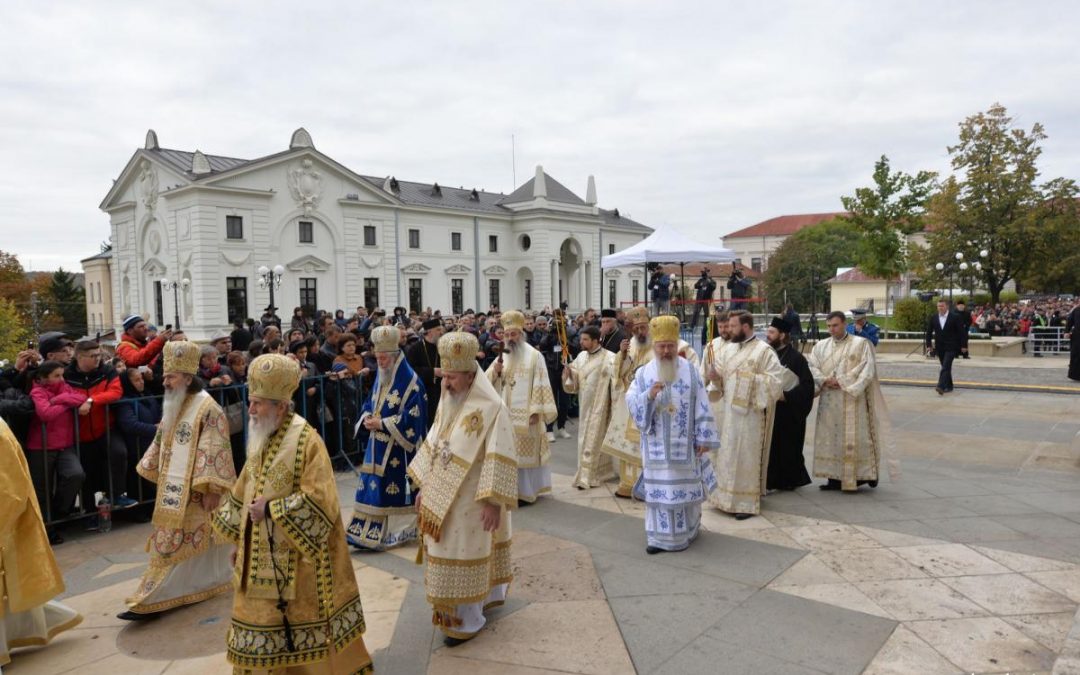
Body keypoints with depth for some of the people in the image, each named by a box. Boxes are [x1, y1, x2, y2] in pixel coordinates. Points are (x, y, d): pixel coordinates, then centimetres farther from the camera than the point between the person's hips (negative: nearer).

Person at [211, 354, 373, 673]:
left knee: (303, 628, 6)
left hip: (296, 559, -7)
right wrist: (238, 540, 13)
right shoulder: (260, 440, 7)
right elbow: (243, 495, 16)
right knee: (262, 633, 15)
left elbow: (318, 501, -24)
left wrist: (270, 510, -20)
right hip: (261, 557, 7)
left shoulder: (306, 440, -17)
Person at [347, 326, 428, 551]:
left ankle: (400, 531, 12)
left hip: (398, 448, -7)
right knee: (372, 485, 7)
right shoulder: (380, 377, 10)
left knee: (395, 487, 0)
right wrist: (367, 417, -4)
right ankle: (369, 531, 15)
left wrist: (382, 423, -18)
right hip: (378, 445, 7)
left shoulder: (410, 382, -14)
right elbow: (370, 403, 19)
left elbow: (412, 416, -18)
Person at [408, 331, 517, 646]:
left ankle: (467, 619, 20)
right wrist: (424, 486, 12)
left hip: (471, 500, -7)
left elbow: (500, 459, -20)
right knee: (449, 553, 18)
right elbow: (433, 445, 12)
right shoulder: (448, 401, 4)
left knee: (465, 556, 3)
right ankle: (489, 594, 38)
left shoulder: (491, 407, -19)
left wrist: (493, 501, -22)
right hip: (444, 496, 7)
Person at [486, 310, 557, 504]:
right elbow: (487, 382, 8)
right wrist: (495, 370, -13)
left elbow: (540, 384, -8)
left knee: (524, 452, -1)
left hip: (525, 414, -5)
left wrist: (536, 410, -14)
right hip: (505, 414, 5)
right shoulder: (502, 356, 11)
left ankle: (525, 491, 6)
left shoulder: (534, 355, -4)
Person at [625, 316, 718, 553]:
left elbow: (702, 407, -2)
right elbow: (631, 402, -5)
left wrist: (704, 438, -6)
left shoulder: (691, 371, -1)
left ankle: (685, 531, 24)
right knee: (657, 488, 5)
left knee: (684, 487, 7)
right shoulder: (643, 373, 2)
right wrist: (648, 395, -24)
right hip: (656, 445, 1)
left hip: (683, 444, -1)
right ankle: (658, 536, 14)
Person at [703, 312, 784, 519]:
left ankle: (748, 502, 9)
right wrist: (714, 375, -8)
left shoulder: (764, 351, -9)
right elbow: (721, 379, 12)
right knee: (728, 455, 11)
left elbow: (775, 381, -14)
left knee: (747, 456, -1)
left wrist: (751, 377, -21)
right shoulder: (727, 349, 9)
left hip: (751, 412, -6)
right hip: (729, 410, 6)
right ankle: (729, 497, 23)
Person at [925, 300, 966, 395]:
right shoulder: (933, 318, 6)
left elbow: (961, 332, -4)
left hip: (951, 347, -5)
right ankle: (949, 386, 24)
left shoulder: (955, 317, -5)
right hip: (939, 347, 5)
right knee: (945, 367, 13)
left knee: (946, 367, -16)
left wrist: (962, 346, -6)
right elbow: (929, 332, 10)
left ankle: (941, 387, -26)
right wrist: (929, 345, 3)